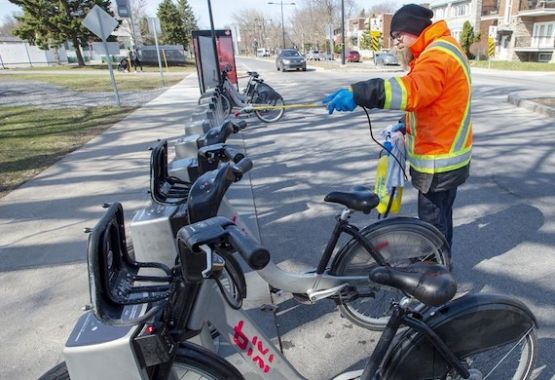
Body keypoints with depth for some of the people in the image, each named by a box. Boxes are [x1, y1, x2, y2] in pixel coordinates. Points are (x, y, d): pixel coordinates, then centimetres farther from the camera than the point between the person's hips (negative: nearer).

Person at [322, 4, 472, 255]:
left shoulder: (438, 54, -20)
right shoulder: (439, 51, 16)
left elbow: (412, 90, -39)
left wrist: (359, 93, -49)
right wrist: (408, 125, 9)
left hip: (440, 160, -11)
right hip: (445, 155, 11)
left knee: (432, 224, 3)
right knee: (439, 219, 23)